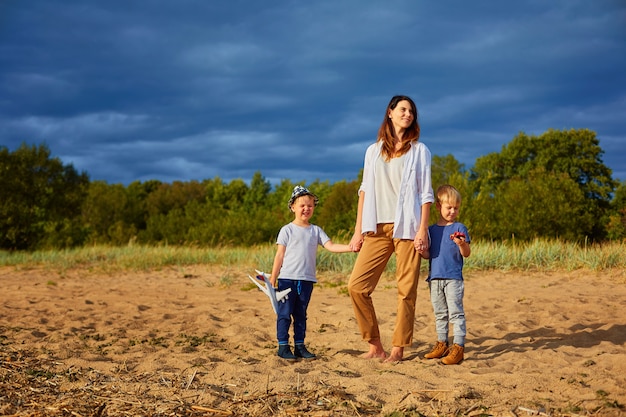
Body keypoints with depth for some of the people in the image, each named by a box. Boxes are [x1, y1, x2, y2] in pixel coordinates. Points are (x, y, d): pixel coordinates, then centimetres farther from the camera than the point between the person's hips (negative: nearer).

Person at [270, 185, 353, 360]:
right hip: (287, 278, -3)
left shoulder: (316, 231, 10)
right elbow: (280, 255, -1)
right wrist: (272, 278, -3)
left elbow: (331, 246, 1)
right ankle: (283, 346, 5)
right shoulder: (287, 230, 0)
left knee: (301, 314, 10)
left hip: (307, 280, 3)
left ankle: (299, 345, 16)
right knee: (284, 313, -2)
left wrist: (350, 247, -14)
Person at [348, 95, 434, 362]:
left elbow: (425, 193, 4)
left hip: (406, 227, -2)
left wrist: (422, 229, -8)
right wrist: (358, 230, 7)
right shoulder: (373, 151, 16)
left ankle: (398, 348, 5)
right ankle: (375, 346, 3)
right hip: (377, 228, 3)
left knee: (406, 289, -4)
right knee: (357, 285, -7)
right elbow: (365, 190, 13)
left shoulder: (419, 150, 9)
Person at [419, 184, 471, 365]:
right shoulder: (431, 230, 11)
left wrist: (462, 244, -24)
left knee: (456, 312, -6)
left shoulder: (459, 228, 0)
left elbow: (466, 254, -4)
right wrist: (422, 250, -9)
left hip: (453, 277, -5)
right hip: (435, 277, 5)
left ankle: (459, 346, -5)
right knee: (439, 314, 13)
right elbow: (428, 254, 13)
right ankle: (441, 344, 22)